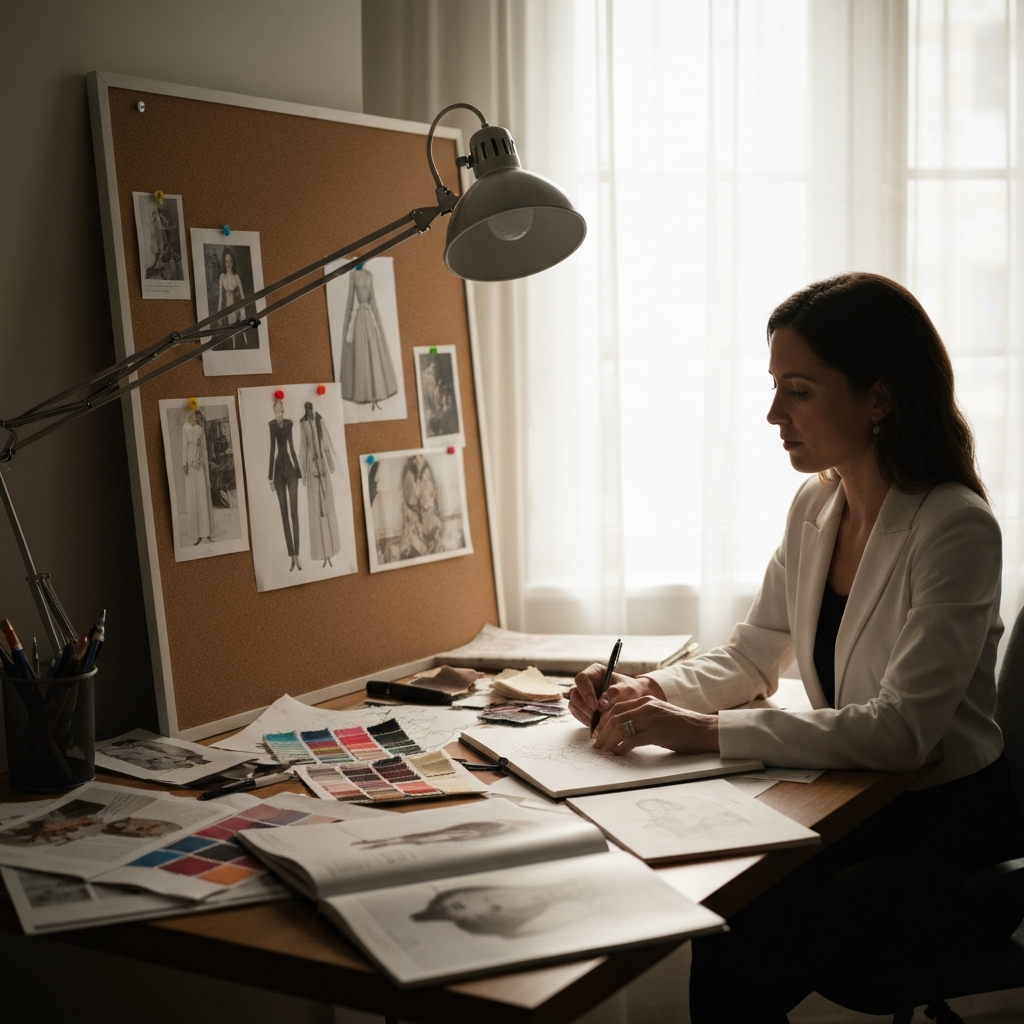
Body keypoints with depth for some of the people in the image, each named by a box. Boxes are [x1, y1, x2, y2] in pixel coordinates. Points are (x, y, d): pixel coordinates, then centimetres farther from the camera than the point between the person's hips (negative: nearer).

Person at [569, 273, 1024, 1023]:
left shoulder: (956, 529, -20)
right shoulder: (817, 507, 3)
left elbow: (901, 731, -27)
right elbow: (752, 657, 12)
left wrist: (704, 730, -31)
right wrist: (648, 693, -8)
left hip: (955, 832, -6)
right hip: (858, 807, 6)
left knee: (744, 957, -23)